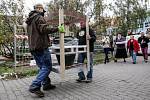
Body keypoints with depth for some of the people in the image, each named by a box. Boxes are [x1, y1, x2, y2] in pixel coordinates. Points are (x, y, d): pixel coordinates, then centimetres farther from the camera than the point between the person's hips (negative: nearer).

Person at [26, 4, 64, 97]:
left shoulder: (29, 20, 23)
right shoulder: (39, 17, -6)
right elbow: (44, 29, -22)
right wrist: (57, 29, -18)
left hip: (33, 47, 10)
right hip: (41, 46, -10)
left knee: (43, 67, 17)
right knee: (47, 67, -7)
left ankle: (46, 84, 22)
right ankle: (35, 86, -13)